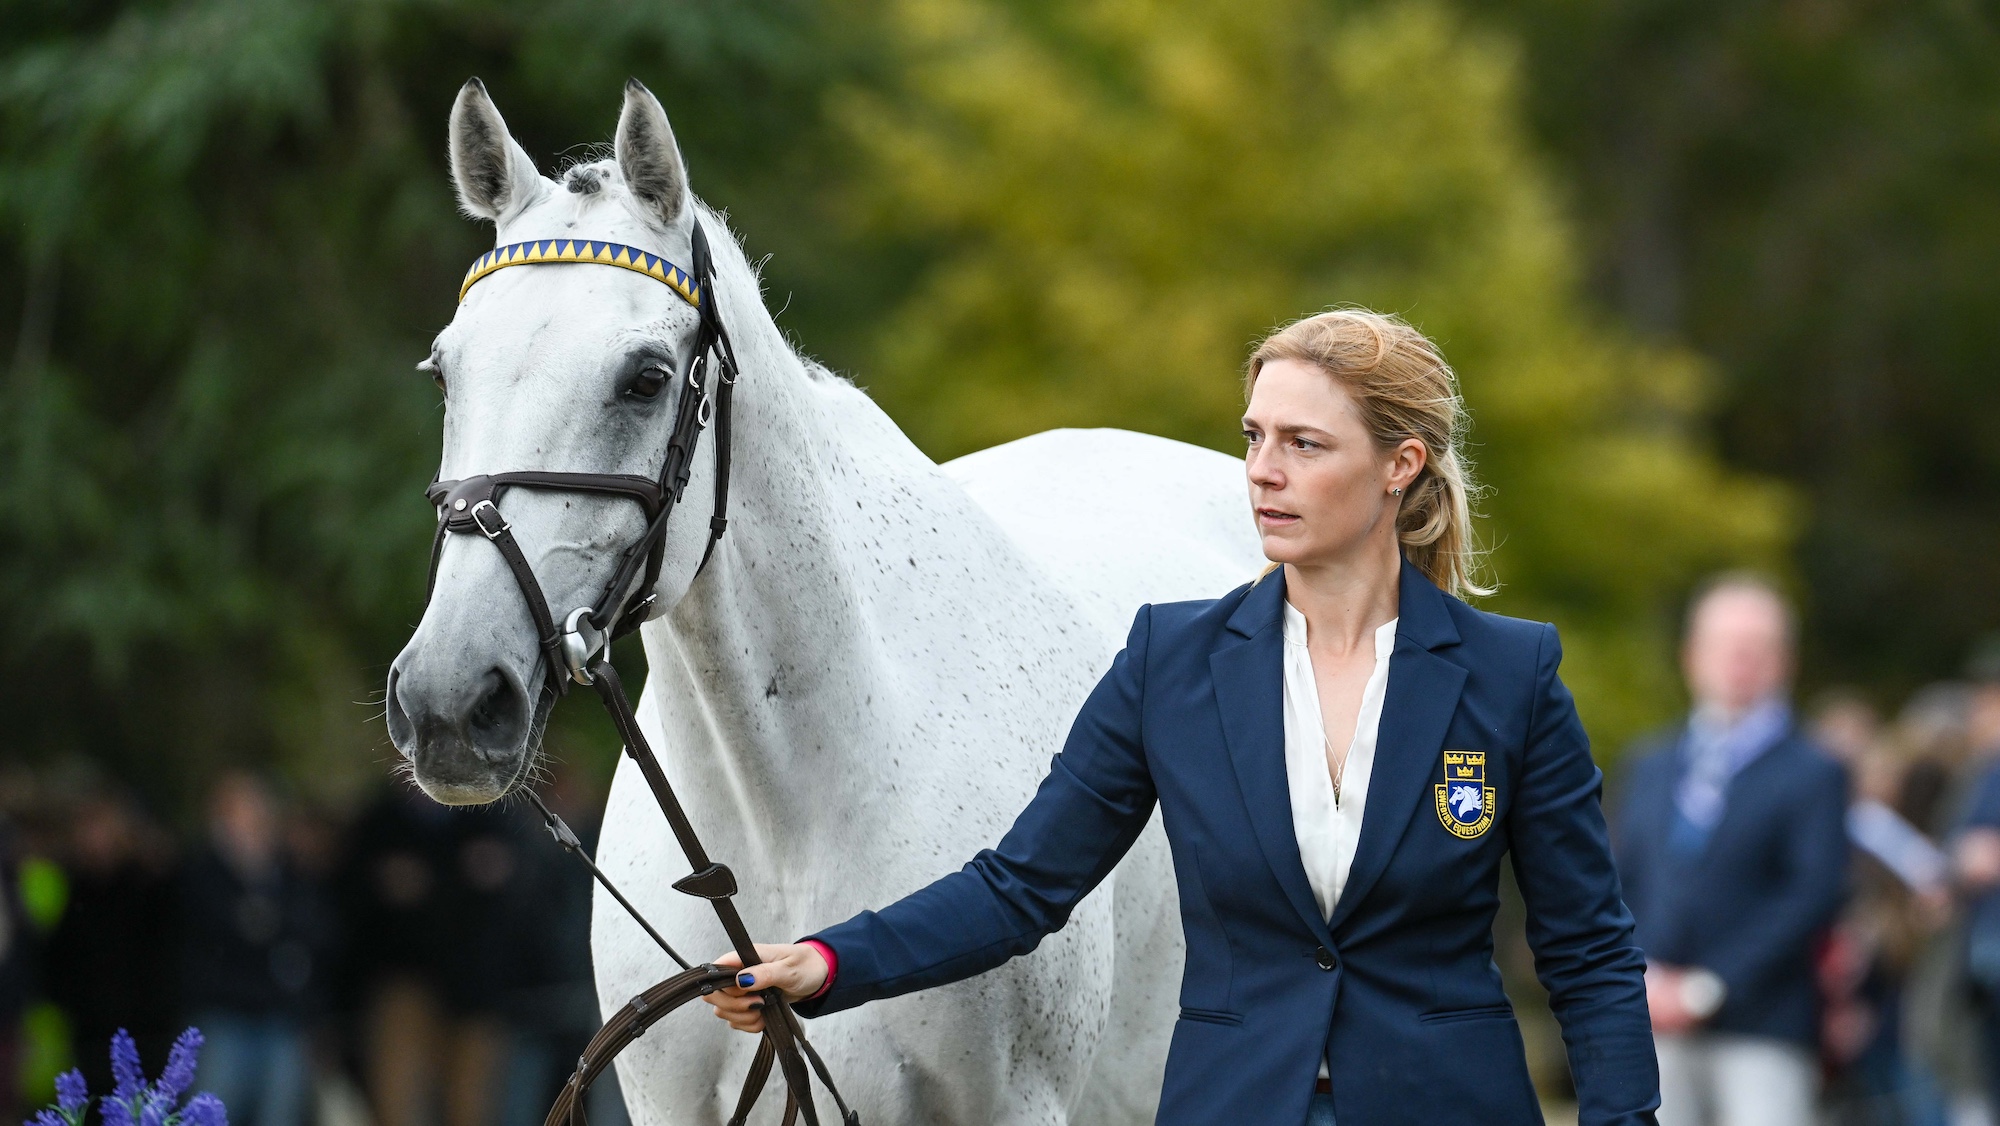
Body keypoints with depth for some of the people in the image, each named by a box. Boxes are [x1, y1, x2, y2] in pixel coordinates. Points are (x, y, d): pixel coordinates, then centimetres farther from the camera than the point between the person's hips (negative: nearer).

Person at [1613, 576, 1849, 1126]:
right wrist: (1640, 978, -3)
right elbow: (1621, 883, 16)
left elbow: (1815, 895, -8)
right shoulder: (1649, 767, 17)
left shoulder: (1812, 774, 1)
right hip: (1656, 1029, 4)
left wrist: (1707, 987, -13)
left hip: (1763, 1038, -4)